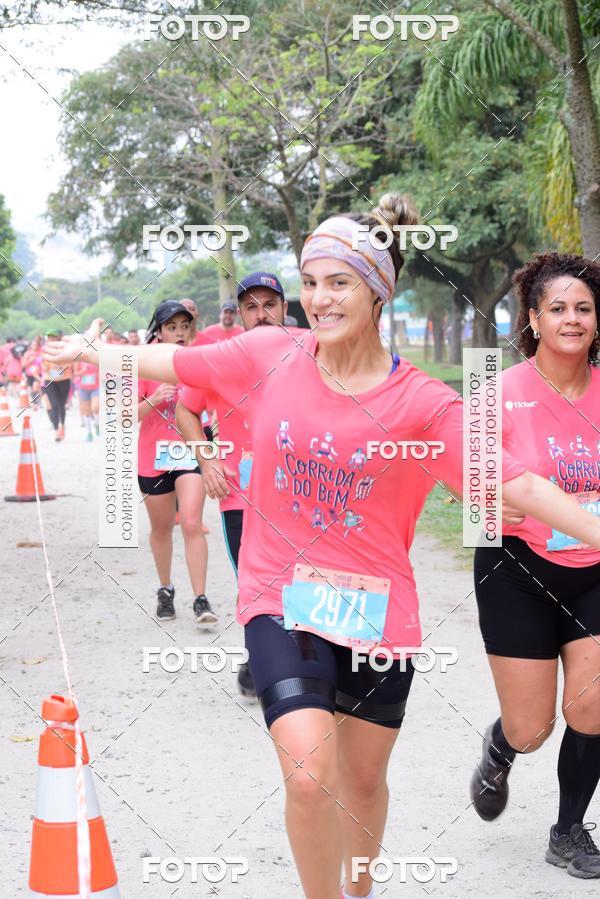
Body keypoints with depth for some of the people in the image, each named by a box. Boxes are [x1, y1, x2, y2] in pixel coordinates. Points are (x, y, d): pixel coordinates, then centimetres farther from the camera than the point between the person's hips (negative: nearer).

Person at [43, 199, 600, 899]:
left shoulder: (423, 403, -11)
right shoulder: (270, 355, -4)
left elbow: (517, 483, -15)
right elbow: (171, 361, 11)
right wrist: (87, 351, 23)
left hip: (376, 610, 0)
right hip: (282, 601, 0)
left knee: (363, 778, 16)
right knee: (309, 772, -20)